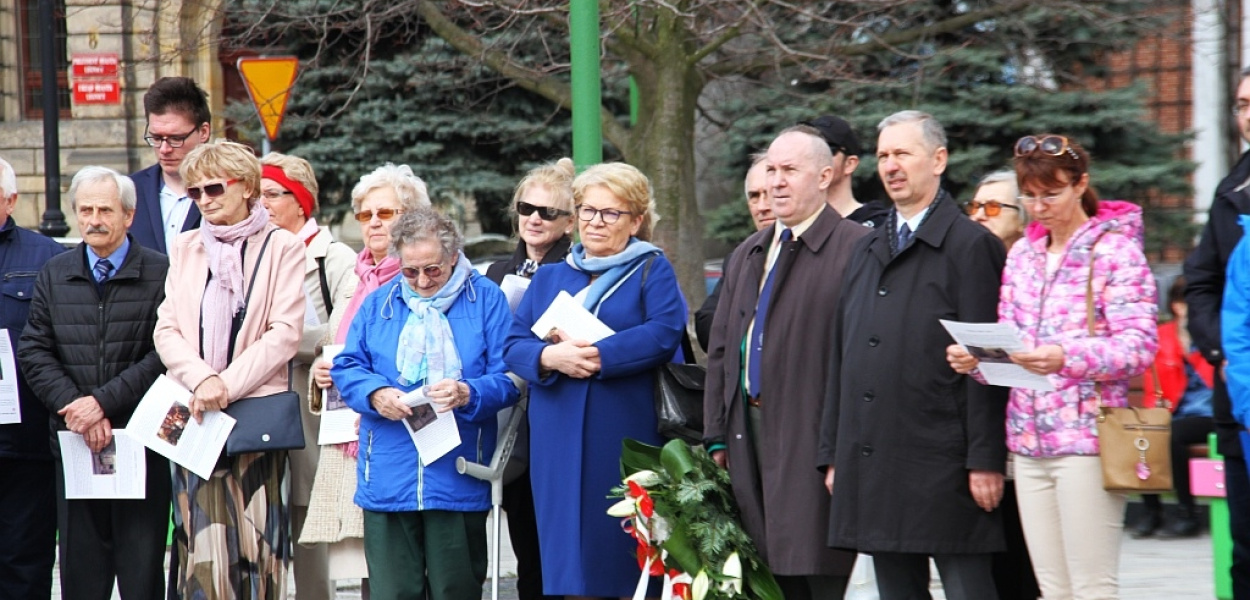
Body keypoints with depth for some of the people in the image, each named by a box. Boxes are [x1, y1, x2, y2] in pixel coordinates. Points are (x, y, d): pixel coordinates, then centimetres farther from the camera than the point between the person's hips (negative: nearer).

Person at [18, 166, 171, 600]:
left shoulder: (161, 273, -3)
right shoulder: (54, 275, 11)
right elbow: (34, 351, 6)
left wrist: (103, 401, -14)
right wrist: (73, 406, -9)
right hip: (74, 446, 3)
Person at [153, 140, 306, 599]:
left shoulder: (280, 247, 2)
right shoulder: (185, 248, 14)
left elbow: (285, 334, -5)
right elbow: (167, 330, 7)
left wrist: (227, 384, -12)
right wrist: (201, 380, -11)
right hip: (194, 410, 3)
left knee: (256, 535, -3)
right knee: (200, 537, -4)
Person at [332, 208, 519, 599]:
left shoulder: (485, 300, 3)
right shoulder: (379, 303, 12)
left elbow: (508, 379, -2)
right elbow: (346, 367, 9)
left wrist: (469, 394, -22)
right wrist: (375, 394, -12)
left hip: (457, 478, -2)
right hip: (388, 476, 2)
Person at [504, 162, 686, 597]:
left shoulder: (651, 270, 6)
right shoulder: (549, 279, 19)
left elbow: (664, 333, -10)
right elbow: (514, 345, 9)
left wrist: (598, 356, -17)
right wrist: (550, 357, -12)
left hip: (624, 441, -4)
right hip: (560, 444, 4)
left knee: (628, 560, -4)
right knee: (570, 561, 2)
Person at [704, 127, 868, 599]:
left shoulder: (855, 249, -8)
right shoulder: (747, 256, 19)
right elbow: (720, 351, 20)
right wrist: (717, 436, 14)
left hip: (812, 438, -7)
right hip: (750, 432, 7)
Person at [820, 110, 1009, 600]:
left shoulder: (971, 246, -3)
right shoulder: (866, 252, 19)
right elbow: (840, 358, 19)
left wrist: (985, 460, -14)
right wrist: (832, 454, 13)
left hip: (944, 468, -7)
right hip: (870, 465, 7)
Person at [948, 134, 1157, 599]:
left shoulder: (1115, 250, -3)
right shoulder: (1022, 255, 16)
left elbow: (1138, 347, -11)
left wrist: (1067, 358, -27)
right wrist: (975, 359, -3)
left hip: (1086, 436, -6)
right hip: (1029, 438, 6)